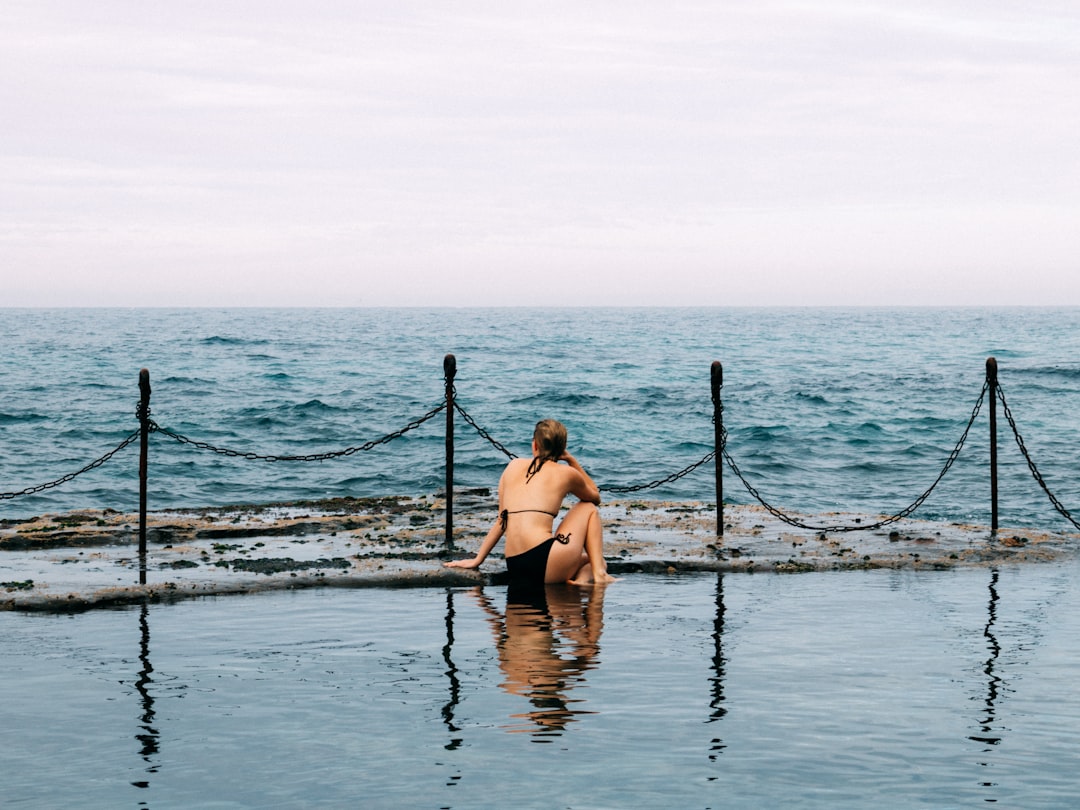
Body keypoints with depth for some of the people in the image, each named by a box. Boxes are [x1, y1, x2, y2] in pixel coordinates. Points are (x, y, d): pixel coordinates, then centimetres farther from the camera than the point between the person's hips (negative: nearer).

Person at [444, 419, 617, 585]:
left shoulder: (514, 466, 19)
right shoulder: (566, 473, 8)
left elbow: (502, 521, 19)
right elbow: (595, 497, 29)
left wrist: (477, 559, 25)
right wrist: (572, 461, 26)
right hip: (545, 563, -5)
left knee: (589, 560, 29)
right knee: (589, 508, 23)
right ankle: (599, 574, 3)